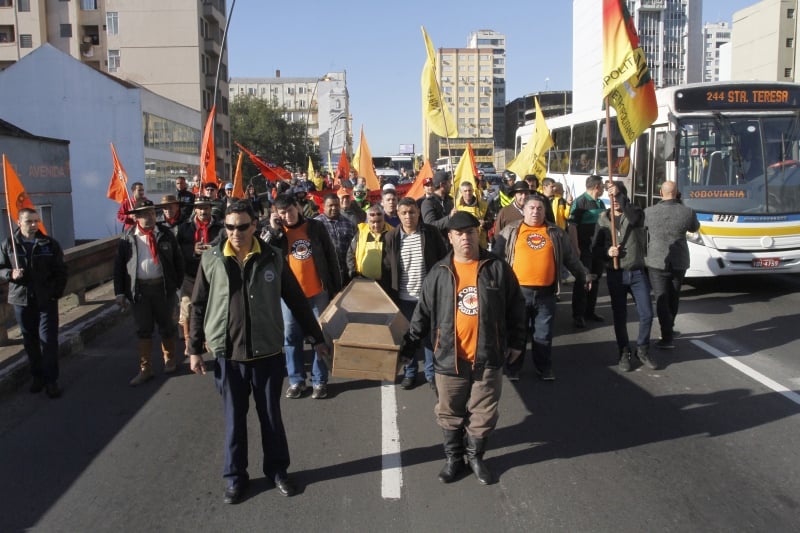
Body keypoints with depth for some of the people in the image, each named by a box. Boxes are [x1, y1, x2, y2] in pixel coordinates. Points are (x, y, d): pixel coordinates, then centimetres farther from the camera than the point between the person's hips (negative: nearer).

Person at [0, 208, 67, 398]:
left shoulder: (50, 244, -1)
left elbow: (61, 271, 4)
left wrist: (56, 292, -4)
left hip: (47, 300, -1)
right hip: (21, 300, 1)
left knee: (49, 340, -2)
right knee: (30, 341, 10)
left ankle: (51, 380, 5)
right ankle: (37, 376, 22)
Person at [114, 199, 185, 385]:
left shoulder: (166, 234, 1)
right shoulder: (127, 238, 1)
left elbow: (178, 260, 5)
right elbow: (119, 266, 3)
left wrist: (178, 284, 1)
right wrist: (120, 293, -2)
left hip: (162, 287, 0)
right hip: (139, 289, 0)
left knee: (166, 326, 13)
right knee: (143, 329, 6)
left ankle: (170, 359, 33)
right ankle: (145, 368, 16)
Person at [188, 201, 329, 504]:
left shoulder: (273, 258, -4)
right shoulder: (211, 259, -4)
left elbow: (297, 301, 4)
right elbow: (199, 306, 3)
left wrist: (316, 338, 7)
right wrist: (195, 349, 2)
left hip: (268, 352, 0)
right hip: (227, 355, 0)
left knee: (271, 416, 12)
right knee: (234, 419, 11)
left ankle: (277, 470, 30)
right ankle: (235, 476, 28)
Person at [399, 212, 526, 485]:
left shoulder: (497, 268, -3)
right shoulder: (439, 273, -2)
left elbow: (516, 307, 5)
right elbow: (423, 313, 4)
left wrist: (516, 342, 6)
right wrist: (408, 346, 2)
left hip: (488, 356, 0)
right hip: (450, 357, 0)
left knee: (484, 414, 11)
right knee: (450, 413, 12)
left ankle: (475, 456, 32)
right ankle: (453, 457, 32)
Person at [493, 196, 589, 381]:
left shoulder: (555, 233, 9)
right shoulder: (511, 231, 4)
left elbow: (571, 258, 15)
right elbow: (497, 254, 5)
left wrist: (583, 276, 18)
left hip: (545, 293, 1)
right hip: (518, 291, -1)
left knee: (543, 334, 10)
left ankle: (544, 368, 24)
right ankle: (513, 368, 21)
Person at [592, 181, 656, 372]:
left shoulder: (636, 212, -2)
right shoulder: (604, 219, 4)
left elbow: (633, 219, -28)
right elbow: (595, 248, 5)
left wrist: (622, 203, -39)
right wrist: (607, 252, -15)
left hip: (638, 272, -1)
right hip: (616, 274, 1)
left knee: (646, 314, 1)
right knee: (620, 316, 6)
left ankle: (642, 349, 21)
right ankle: (624, 352, 19)